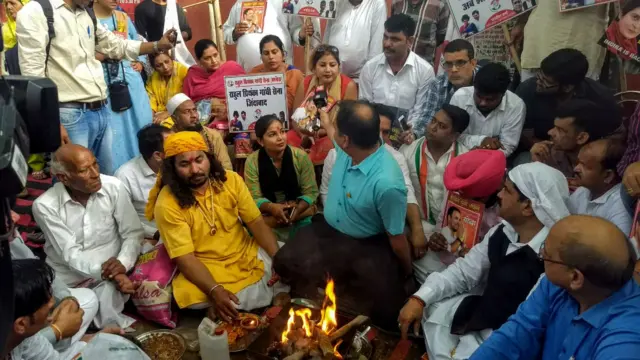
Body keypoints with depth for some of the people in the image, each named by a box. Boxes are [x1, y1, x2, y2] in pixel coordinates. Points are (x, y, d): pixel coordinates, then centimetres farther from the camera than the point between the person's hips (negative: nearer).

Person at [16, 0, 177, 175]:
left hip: (102, 111, 8)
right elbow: (33, 74, -14)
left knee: (108, 178, 13)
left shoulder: (86, 15, 16)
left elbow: (118, 46, 27)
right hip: (71, 115, -7)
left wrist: (158, 45, 14)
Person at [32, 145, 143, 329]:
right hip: (67, 279, 0)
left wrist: (122, 263, -26)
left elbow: (133, 233, -5)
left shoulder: (113, 187, -9)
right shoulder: (45, 205, -11)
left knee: (106, 311, -27)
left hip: (111, 275, 0)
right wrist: (112, 274, -31)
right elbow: (70, 255, -16)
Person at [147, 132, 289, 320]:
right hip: (208, 269, -3)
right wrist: (215, 291, -36)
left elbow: (257, 223, -4)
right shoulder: (167, 204, -17)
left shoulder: (231, 180, -6)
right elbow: (185, 258, -20)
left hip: (249, 254, 3)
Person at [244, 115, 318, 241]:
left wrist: (296, 211, -29)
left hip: (299, 216, 0)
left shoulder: (301, 156, -11)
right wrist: (271, 207, -33)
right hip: (268, 214, 1)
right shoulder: (252, 162, -10)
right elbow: (255, 198, -11)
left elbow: (310, 191, -9)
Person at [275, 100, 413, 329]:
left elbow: (397, 238, -19)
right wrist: (325, 123, 36)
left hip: (368, 246, -6)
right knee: (285, 263, -11)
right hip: (327, 230, 7)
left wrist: (408, 274, -4)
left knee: (383, 311, -20)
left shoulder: (386, 184, -35)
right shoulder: (346, 148, -13)